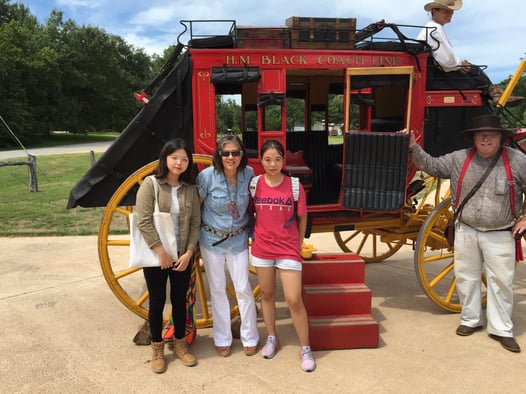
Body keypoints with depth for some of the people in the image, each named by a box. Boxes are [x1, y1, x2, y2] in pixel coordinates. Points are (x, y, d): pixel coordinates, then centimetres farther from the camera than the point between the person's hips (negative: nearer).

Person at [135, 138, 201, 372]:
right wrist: (162, 252, -16)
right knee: (157, 301, 10)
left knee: (180, 300, 14)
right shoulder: (150, 184, -9)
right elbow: (144, 222, -15)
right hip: (155, 255, -3)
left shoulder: (190, 188, 1)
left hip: (182, 256, 3)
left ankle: (180, 344, 33)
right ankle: (157, 349, 28)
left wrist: (189, 252, -9)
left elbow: (195, 223, 2)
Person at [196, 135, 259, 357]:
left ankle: (249, 338, 26)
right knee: (217, 289, 12)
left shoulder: (248, 174, -11)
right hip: (212, 240, -1)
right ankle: (222, 339, 29)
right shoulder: (207, 176, -17)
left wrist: (253, 229, 1)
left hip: (238, 239, 1)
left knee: (243, 289, 6)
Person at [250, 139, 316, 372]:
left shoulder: (294, 185, -8)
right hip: (261, 249, 2)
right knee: (267, 295, 15)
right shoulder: (254, 184, -4)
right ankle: (271, 338, 35)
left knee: (294, 300, -3)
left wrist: (298, 244, 7)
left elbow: (302, 217, 2)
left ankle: (305, 348, 14)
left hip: (288, 250, -2)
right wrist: (255, 237, 6)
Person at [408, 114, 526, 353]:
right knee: (466, 277, 11)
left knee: (500, 281, 4)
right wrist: (413, 148, -7)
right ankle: (470, 320, 30)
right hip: (466, 230, 2)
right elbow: (432, 166, 5)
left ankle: (501, 329, 19)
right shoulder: (459, 159, 0)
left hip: (500, 235, -2)